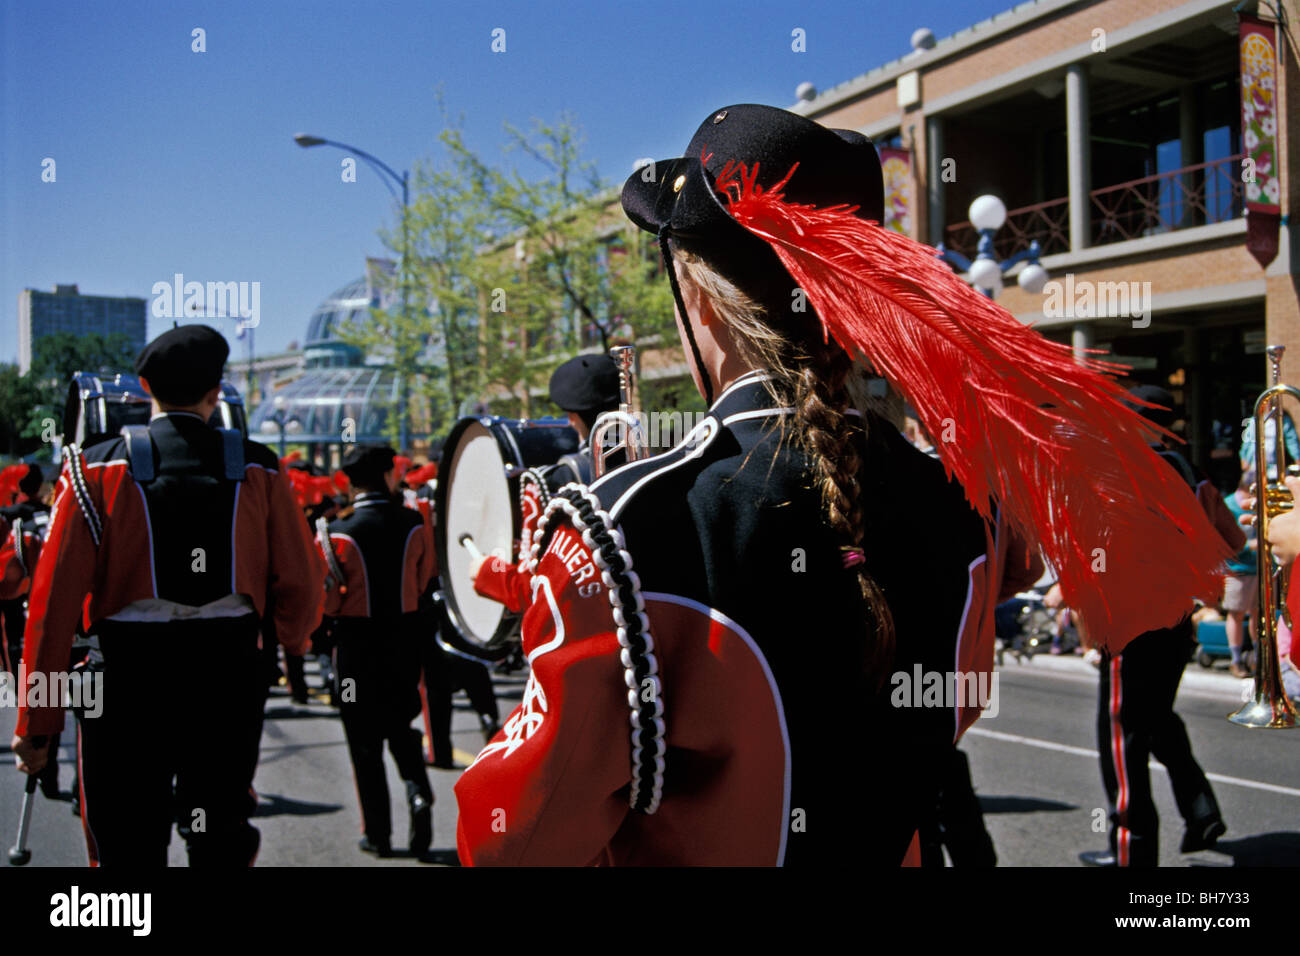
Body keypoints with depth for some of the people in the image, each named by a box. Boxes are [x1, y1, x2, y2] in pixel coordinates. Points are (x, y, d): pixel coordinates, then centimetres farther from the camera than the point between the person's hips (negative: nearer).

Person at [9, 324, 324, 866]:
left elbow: (55, 600, -8)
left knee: (129, 846, 10)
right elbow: (300, 589, -2)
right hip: (230, 674, 1)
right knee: (223, 841, 15)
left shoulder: (97, 470, -4)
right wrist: (293, 640, 21)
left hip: (129, 680, -1)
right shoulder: (258, 471, -1)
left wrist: (36, 722, -3)